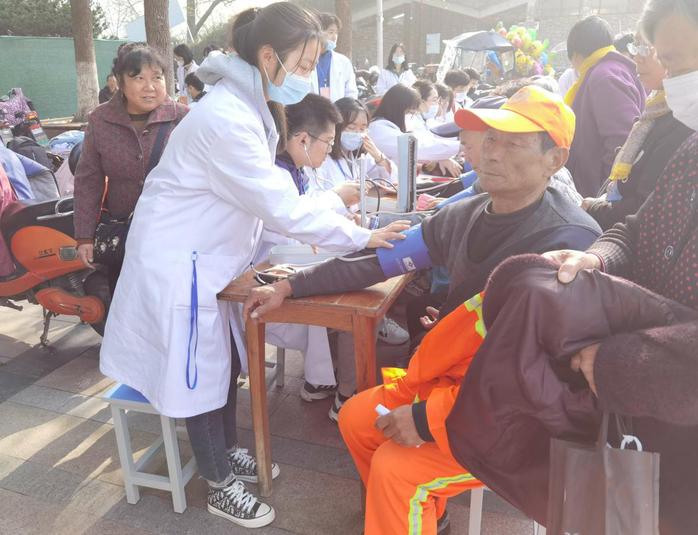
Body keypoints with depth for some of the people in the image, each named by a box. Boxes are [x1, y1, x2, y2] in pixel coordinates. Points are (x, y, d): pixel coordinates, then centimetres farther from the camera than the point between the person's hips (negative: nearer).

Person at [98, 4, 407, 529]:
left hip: (209, 254, 9)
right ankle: (220, 485, 24)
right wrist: (361, 237, -21)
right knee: (201, 372, 5)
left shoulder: (251, 107, 5)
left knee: (226, 360, 18)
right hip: (178, 260, -9)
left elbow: (267, 196, 8)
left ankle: (229, 452, 39)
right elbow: (280, 205, -28)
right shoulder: (226, 118, -27)